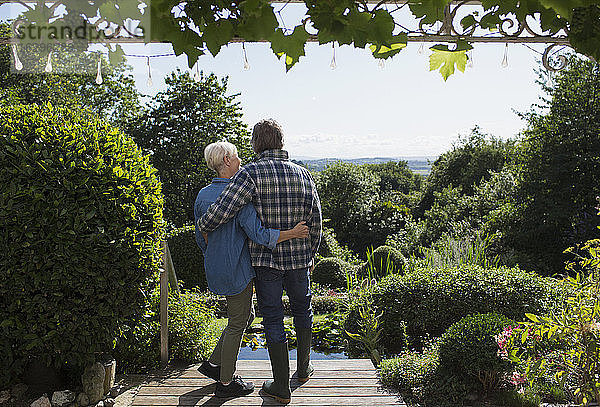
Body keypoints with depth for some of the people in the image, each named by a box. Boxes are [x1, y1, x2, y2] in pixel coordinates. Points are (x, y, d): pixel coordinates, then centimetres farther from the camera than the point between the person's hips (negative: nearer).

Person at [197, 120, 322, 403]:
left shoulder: (251, 173, -13)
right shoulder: (303, 174, 0)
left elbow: (222, 211, -22)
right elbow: (315, 222, 5)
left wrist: (203, 226, -1)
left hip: (266, 259, -3)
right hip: (299, 258, 4)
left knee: (273, 321, 8)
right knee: (302, 310, 24)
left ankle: (281, 387, 19)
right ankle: (304, 369, 39)